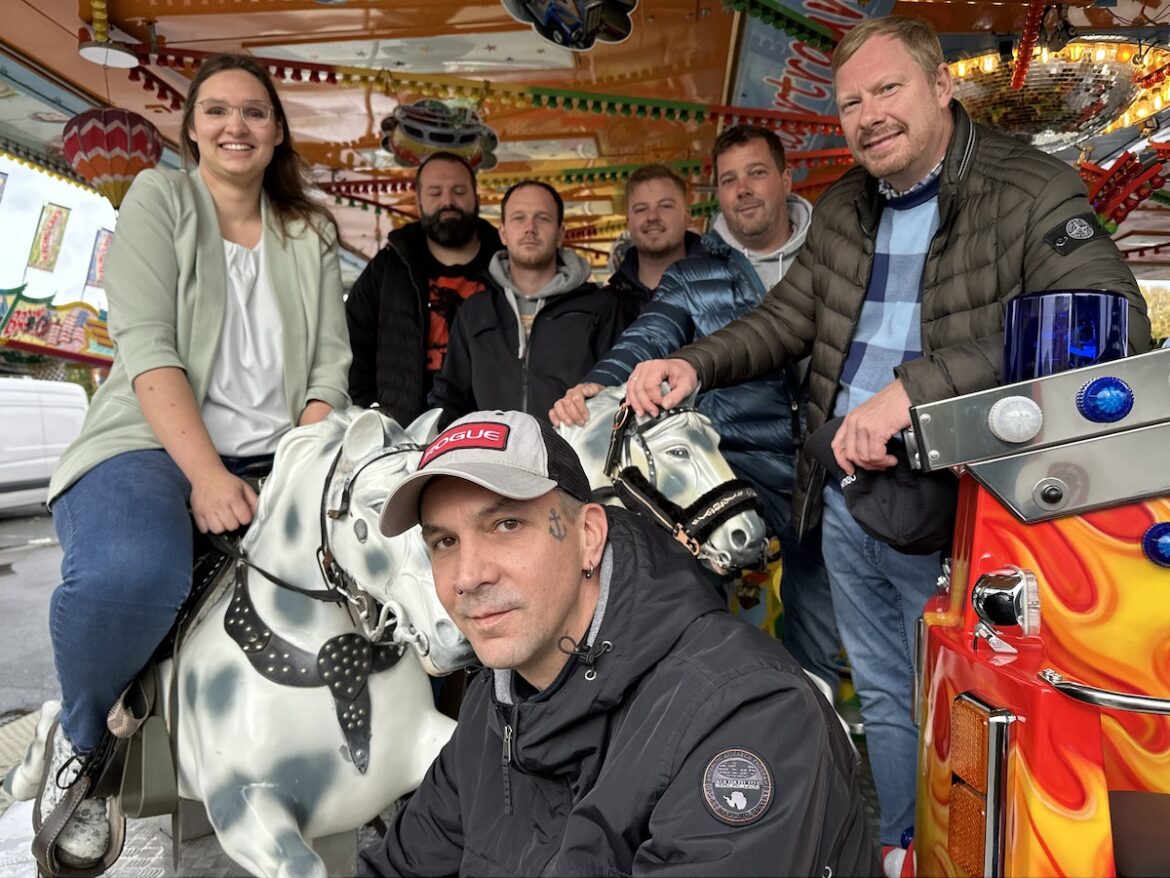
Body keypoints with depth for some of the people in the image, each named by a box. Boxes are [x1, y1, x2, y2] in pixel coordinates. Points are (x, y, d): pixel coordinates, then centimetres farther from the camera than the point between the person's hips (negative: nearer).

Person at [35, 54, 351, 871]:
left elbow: (328, 369, 6)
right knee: (127, 574, -36)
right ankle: (80, 739, -1)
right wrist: (207, 475, -23)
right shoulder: (158, 199, 6)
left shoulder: (311, 233, 16)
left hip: (280, 455, 4)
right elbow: (148, 348, -9)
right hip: (156, 442, -3)